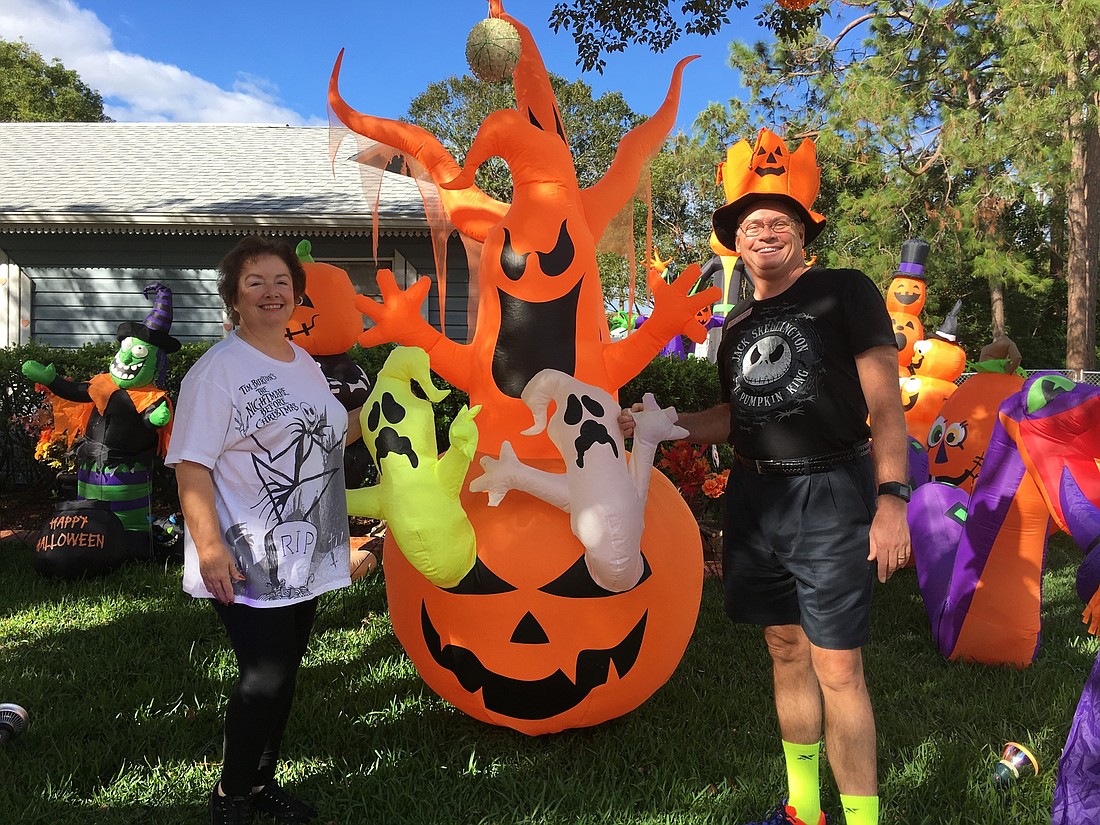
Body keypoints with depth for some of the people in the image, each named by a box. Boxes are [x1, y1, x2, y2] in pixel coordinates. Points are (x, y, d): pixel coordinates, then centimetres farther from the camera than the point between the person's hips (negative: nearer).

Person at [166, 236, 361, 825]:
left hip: (305, 557, 7)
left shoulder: (305, 363, 12)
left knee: (283, 673, 15)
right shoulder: (217, 369, -11)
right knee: (265, 677, -7)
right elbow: (191, 465, -17)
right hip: (248, 563, -7)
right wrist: (209, 545, -25)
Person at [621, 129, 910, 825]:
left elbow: (885, 403, -9)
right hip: (755, 499, 6)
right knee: (786, 652, 14)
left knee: (838, 671, -6)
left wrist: (891, 495, -18)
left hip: (829, 497, -6)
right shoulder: (737, 325, 14)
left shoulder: (845, 292, -4)